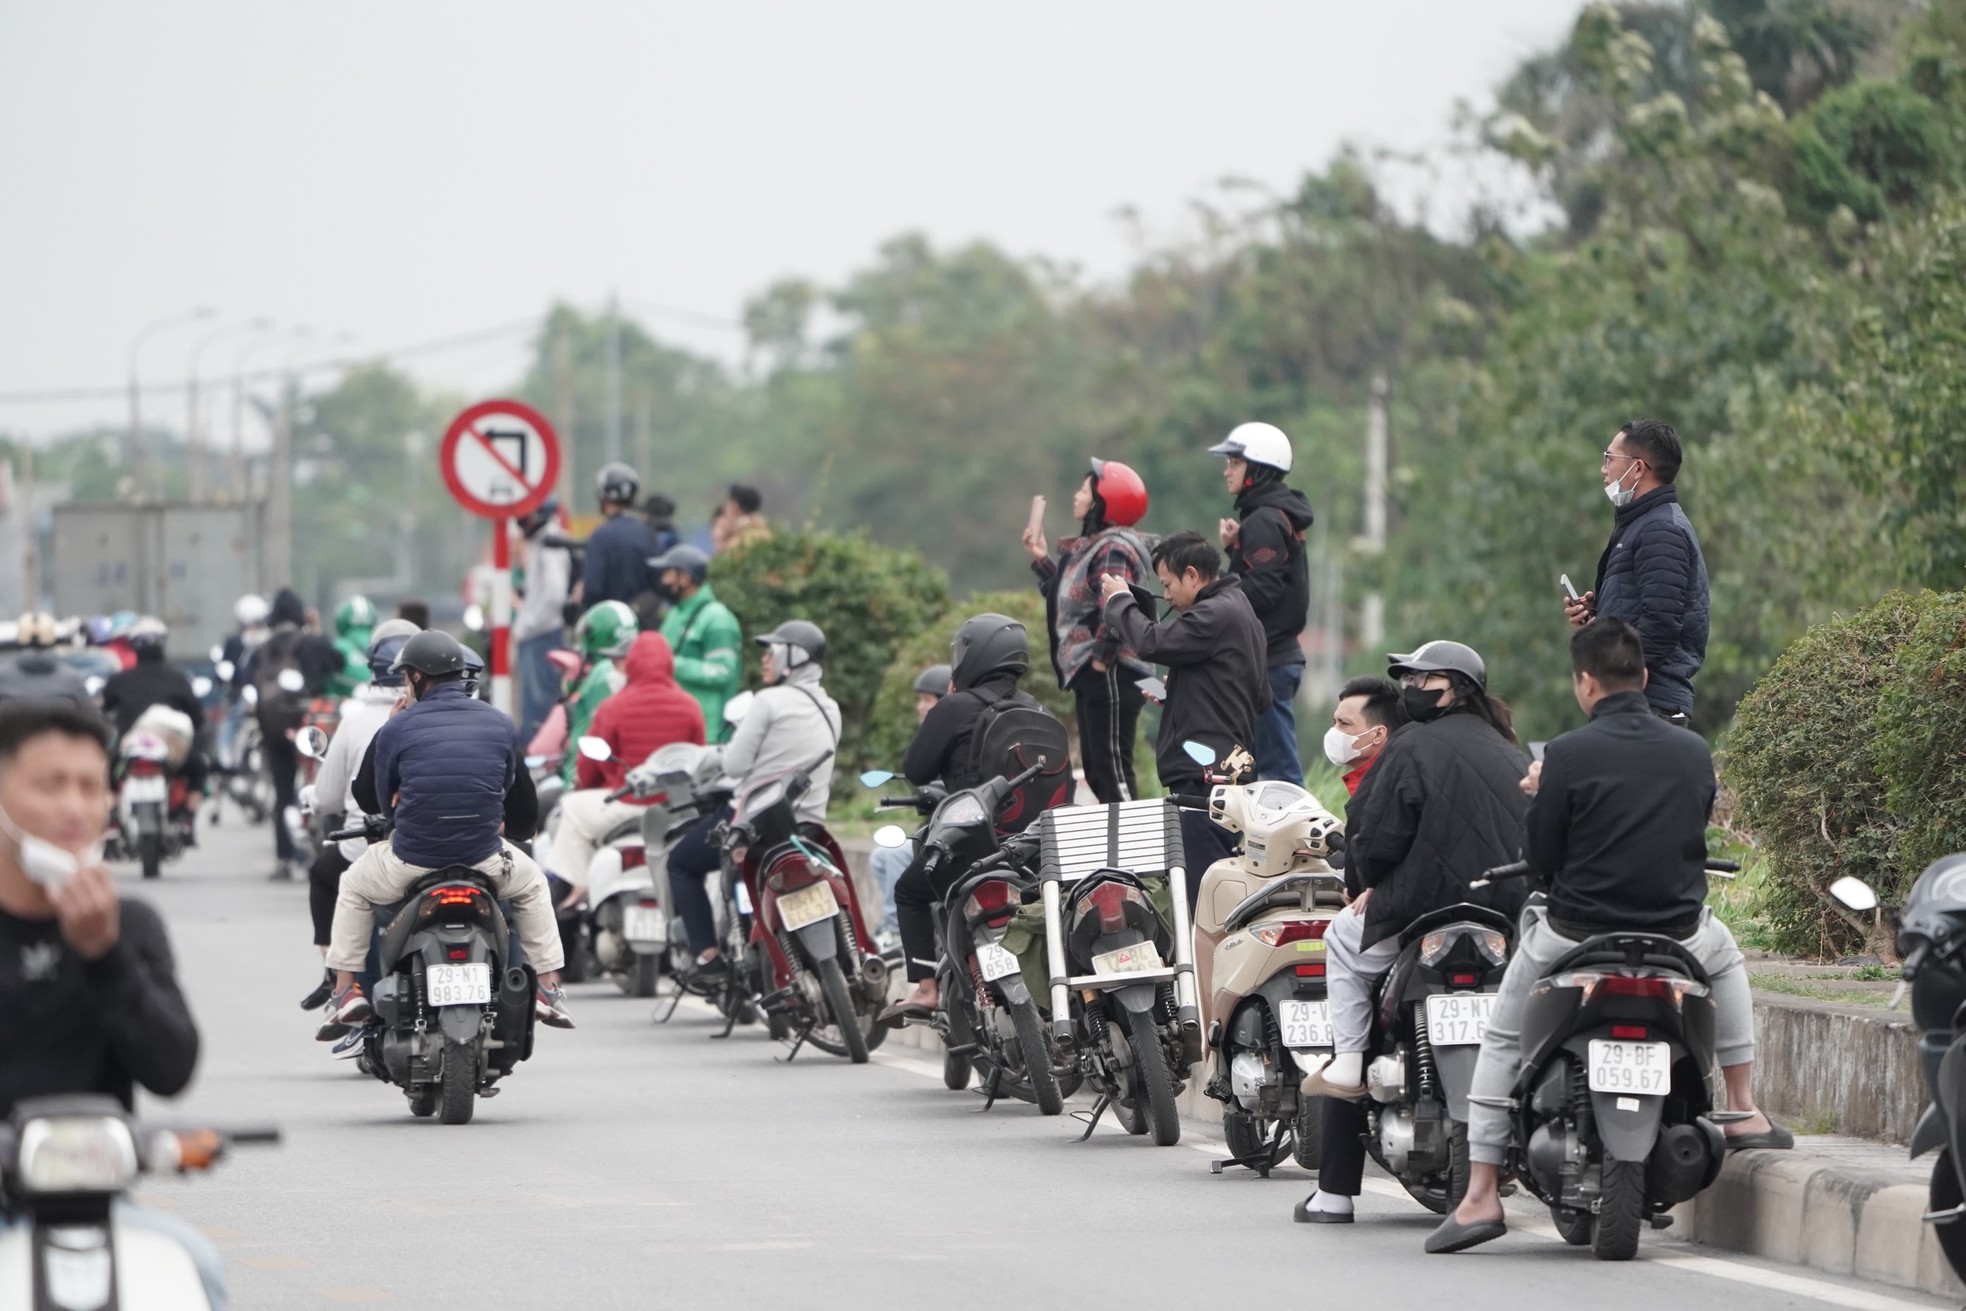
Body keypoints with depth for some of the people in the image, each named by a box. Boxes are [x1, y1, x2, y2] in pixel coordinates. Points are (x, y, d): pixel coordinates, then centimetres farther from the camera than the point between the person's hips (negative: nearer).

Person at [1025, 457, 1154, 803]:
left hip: (1110, 674, -11)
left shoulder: (1114, 548, -16)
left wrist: (1101, 656, -22)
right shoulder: (1089, 546, 16)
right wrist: (1040, 558, 25)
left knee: (1112, 766, -12)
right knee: (1095, 769, 13)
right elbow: (1070, 597, 23)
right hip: (1090, 674, 11)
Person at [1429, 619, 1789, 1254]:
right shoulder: (1694, 752, 2)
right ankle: (1744, 1111, 28)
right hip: (1676, 933, 3)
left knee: (1502, 1038, 19)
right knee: (1725, 953, 37)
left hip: (1577, 934, -3)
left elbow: (1541, 862, -6)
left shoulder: (1569, 755, -11)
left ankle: (1481, 1194, 12)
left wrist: (1542, 796, 14)